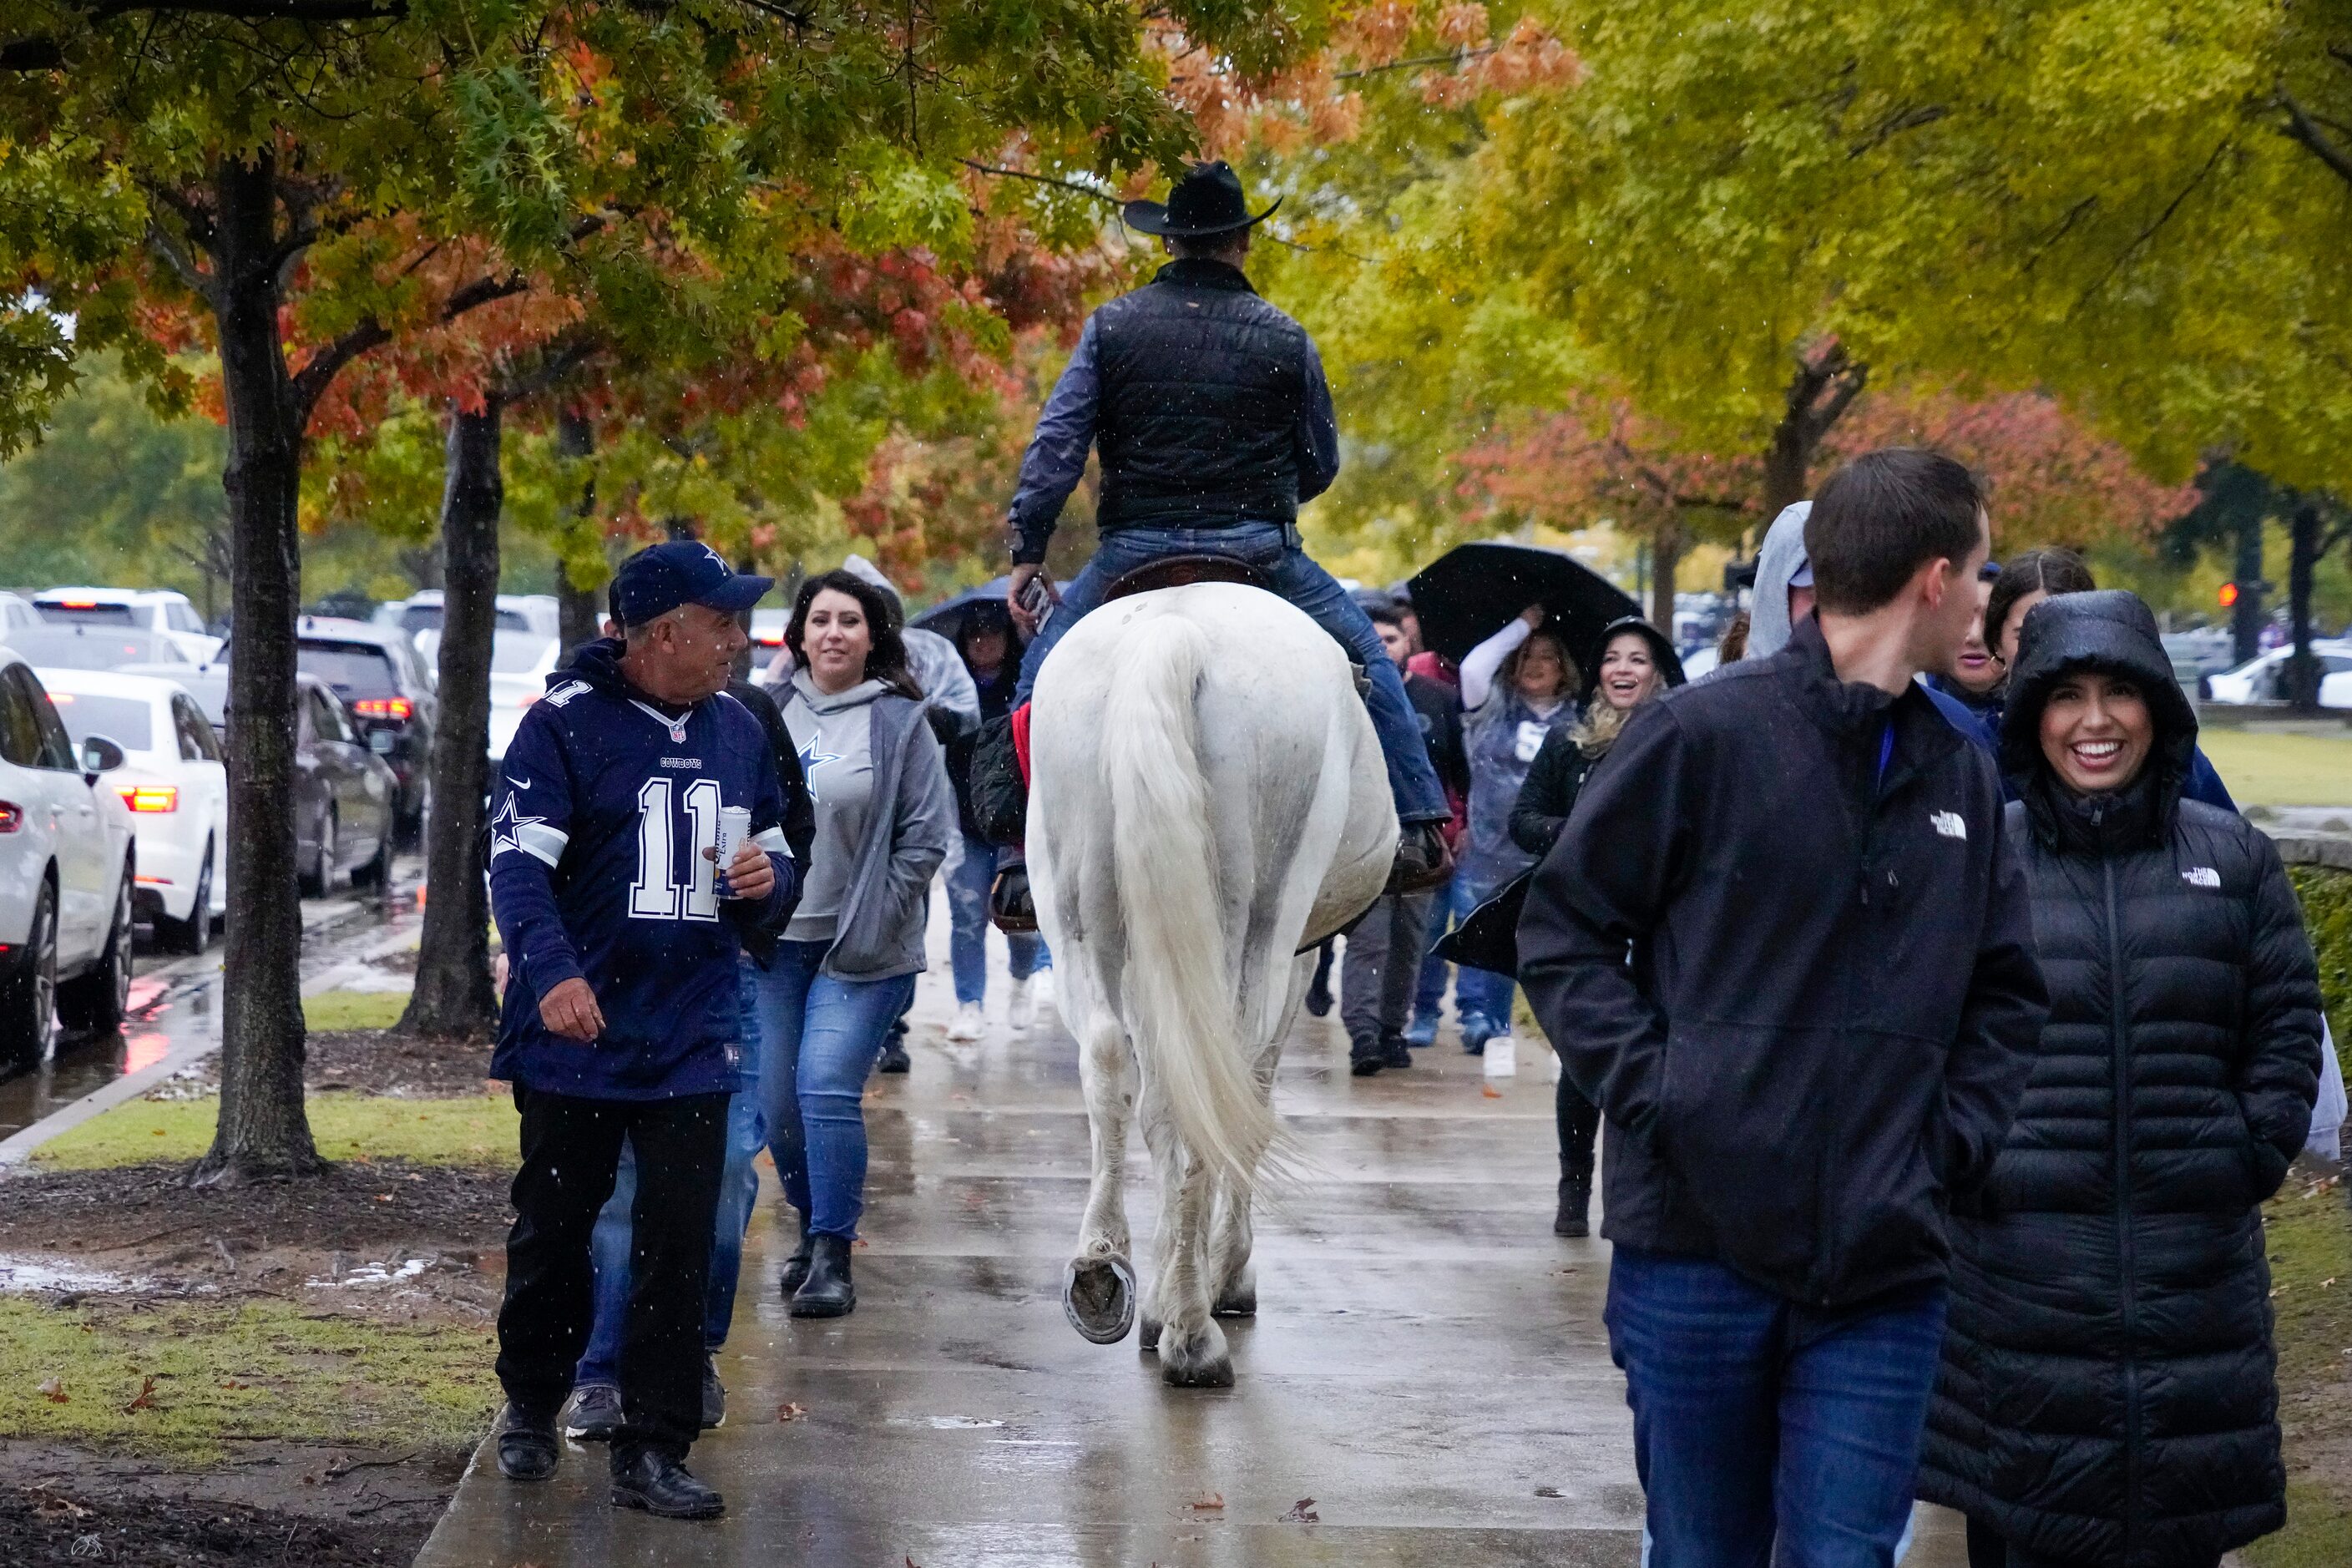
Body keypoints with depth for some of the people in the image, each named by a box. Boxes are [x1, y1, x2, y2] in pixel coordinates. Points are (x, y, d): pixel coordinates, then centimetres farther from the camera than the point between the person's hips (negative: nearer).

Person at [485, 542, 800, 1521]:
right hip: (576, 1036, -4)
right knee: (553, 1231, 10)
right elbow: (518, 861, -15)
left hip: (691, 1038, 4)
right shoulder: (566, 723, -8)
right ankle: (530, 1408, 33)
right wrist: (551, 970, -31)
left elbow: (776, 863, 20)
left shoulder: (737, 732, 9)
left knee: (680, 1246, -2)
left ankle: (653, 1453, 3)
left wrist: (766, 880, -5)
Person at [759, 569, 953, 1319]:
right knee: (776, 1102, 7)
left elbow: (926, 836, -3)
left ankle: (832, 1255, -8)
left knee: (827, 1086, -16)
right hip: (774, 940, 4)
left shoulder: (900, 721, -2)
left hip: (861, 950, -4)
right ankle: (813, 1229, 29)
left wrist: (874, 924, -7)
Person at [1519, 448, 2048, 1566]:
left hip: (1883, 1270, 4)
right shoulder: (1704, 732, -5)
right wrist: (1650, 1090, -11)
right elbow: (1562, 929, -1)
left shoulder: (1961, 779, 11)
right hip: (1699, 1246, -3)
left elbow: (2005, 995, 20)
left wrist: (1956, 1141, 5)